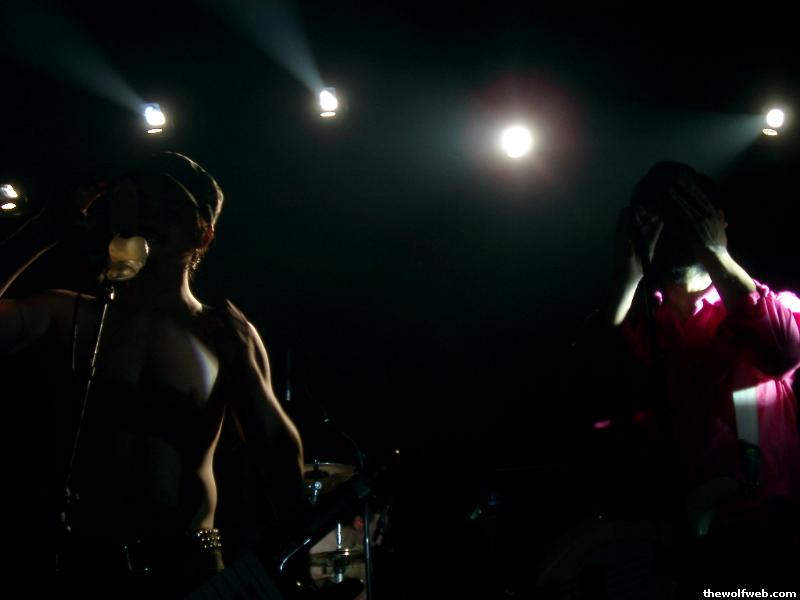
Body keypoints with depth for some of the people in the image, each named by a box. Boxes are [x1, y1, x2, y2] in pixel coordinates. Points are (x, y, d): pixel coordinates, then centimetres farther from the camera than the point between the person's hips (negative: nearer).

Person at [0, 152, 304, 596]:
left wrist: (244, 366, -13)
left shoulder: (227, 337, 2)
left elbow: (286, 474, -2)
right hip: (82, 563, 0)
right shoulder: (71, 316, 3)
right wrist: (44, 232, -10)